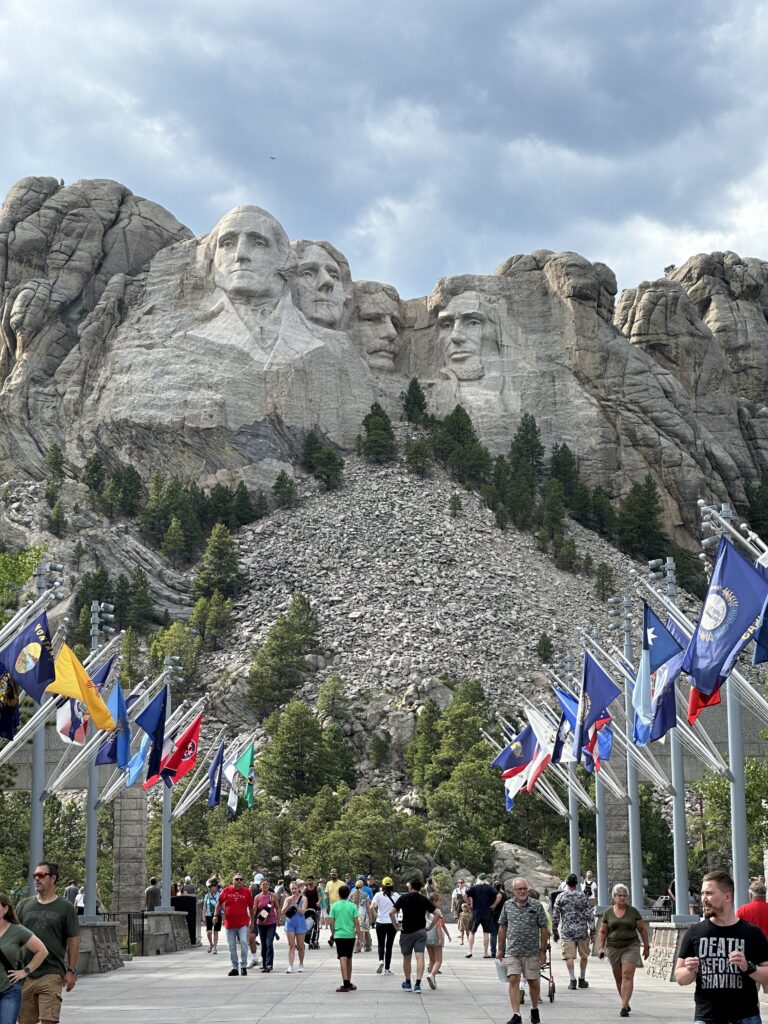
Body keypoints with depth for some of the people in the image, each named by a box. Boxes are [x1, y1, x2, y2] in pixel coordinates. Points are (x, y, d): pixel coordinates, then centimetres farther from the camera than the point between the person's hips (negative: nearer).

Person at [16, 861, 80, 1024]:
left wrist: (71, 971, -3)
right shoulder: (24, 905, 12)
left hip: (52, 974, -4)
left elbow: (73, 941, 2)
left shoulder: (65, 908, 2)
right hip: (25, 973, 4)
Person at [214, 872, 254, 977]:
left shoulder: (247, 892, 1)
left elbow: (251, 907, 10)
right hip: (229, 923, 2)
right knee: (232, 947, 7)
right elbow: (220, 903, 14)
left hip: (243, 923, -2)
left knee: (244, 942, -16)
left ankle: (244, 966, -5)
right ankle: (234, 968, 17)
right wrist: (216, 915, 8)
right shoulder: (226, 890, 2)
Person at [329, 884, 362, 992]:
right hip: (350, 935, 2)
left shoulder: (335, 906, -1)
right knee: (349, 959, 15)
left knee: (343, 959, -7)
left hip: (339, 935, -2)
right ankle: (348, 983, 23)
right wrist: (359, 935, 4)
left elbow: (331, 922, 0)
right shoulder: (352, 906, -1)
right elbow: (356, 922, -3)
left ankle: (346, 984, -19)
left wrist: (332, 934, 13)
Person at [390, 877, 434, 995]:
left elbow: (391, 912, -13)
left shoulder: (403, 898, -3)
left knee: (407, 958, 14)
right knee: (420, 957, -5)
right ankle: (417, 984, -17)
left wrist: (396, 926, -4)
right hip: (421, 931, 1)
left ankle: (407, 983, 25)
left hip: (406, 932, -1)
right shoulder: (424, 900, 3)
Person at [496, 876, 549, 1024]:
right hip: (512, 951, 1)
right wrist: (500, 948, 10)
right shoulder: (508, 905, 4)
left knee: (533, 982, 9)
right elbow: (502, 927, 12)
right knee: (513, 980, -9)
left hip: (532, 951, -1)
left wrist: (543, 950, -3)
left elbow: (543, 929, 0)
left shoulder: (537, 906, -3)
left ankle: (534, 1009, 31)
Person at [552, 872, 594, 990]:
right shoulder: (582, 896, 1)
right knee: (584, 956, 14)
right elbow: (589, 914, -2)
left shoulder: (560, 897, 1)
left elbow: (555, 916, 0)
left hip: (567, 931, -1)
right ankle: (582, 979, 20)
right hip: (582, 931, 1)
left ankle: (572, 980, -8)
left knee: (569, 956, 1)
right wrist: (592, 931, 3)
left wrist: (554, 932, 9)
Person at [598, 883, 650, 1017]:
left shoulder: (633, 912, 2)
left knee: (627, 976, -14)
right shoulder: (608, 912, 6)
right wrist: (601, 947, 1)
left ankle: (624, 1007, -17)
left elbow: (642, 929, 7)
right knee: (618, 978, 8)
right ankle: (626, 1003, 25)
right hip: (613, 948, 3)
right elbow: (603, 932, 10)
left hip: (631, 947, -2)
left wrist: (646, 946, 6)